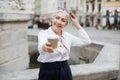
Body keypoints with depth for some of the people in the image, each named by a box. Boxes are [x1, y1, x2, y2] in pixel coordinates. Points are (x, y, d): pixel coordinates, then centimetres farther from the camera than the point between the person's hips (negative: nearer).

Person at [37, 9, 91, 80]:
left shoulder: (67, 35, 7)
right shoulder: (43, 33, -9)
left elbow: (87, 41, 5)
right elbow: (41, 47, -32)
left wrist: (77, 24, 4)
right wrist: (44, 47, -56)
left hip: (65, 70, 5)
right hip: (48, 71, -4)